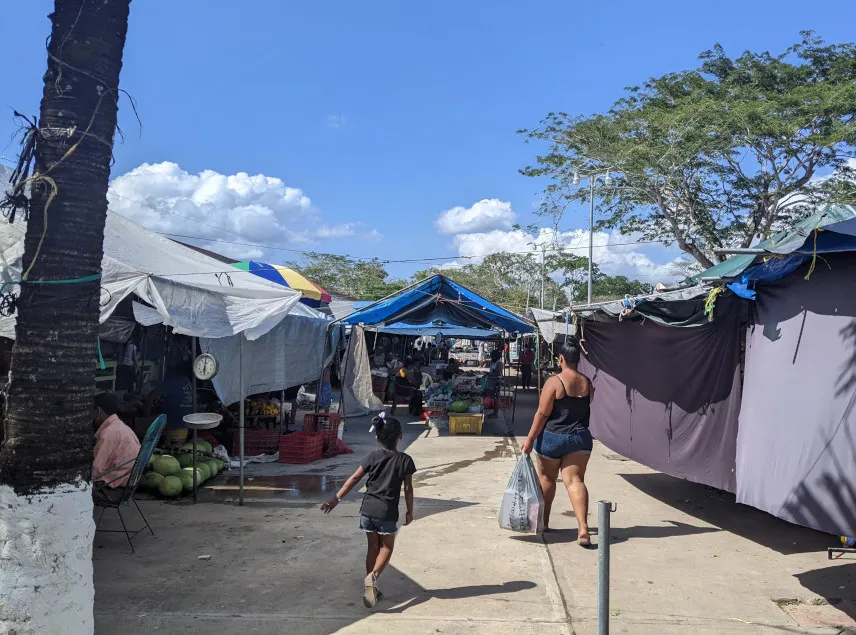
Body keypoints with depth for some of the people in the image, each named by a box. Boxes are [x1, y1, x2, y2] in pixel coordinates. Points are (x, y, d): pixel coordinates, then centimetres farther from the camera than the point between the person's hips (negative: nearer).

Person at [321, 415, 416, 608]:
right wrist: (410, 511, 9)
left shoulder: (372, 457, 0)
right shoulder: (405, 460, -6)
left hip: (368, 509, 3)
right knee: (387, 547, 14)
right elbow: (408, 488, -3)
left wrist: (336, 499, 3)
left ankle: (371, 588, 21)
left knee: (373, 546, 17)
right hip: (388, 512, -3)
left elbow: (354, 479, -2)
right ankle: (373, 575, -12)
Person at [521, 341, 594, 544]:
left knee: (546, 478, 15)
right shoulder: (587, 383, 2)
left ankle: (543, 521, 30)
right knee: (575, 481, 1)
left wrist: (530, 439, -10)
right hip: (580, 437, 4)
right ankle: (583, 528, -12)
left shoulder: (554, 382, -15)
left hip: (552, 437, -4)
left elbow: (542, 413, -15)